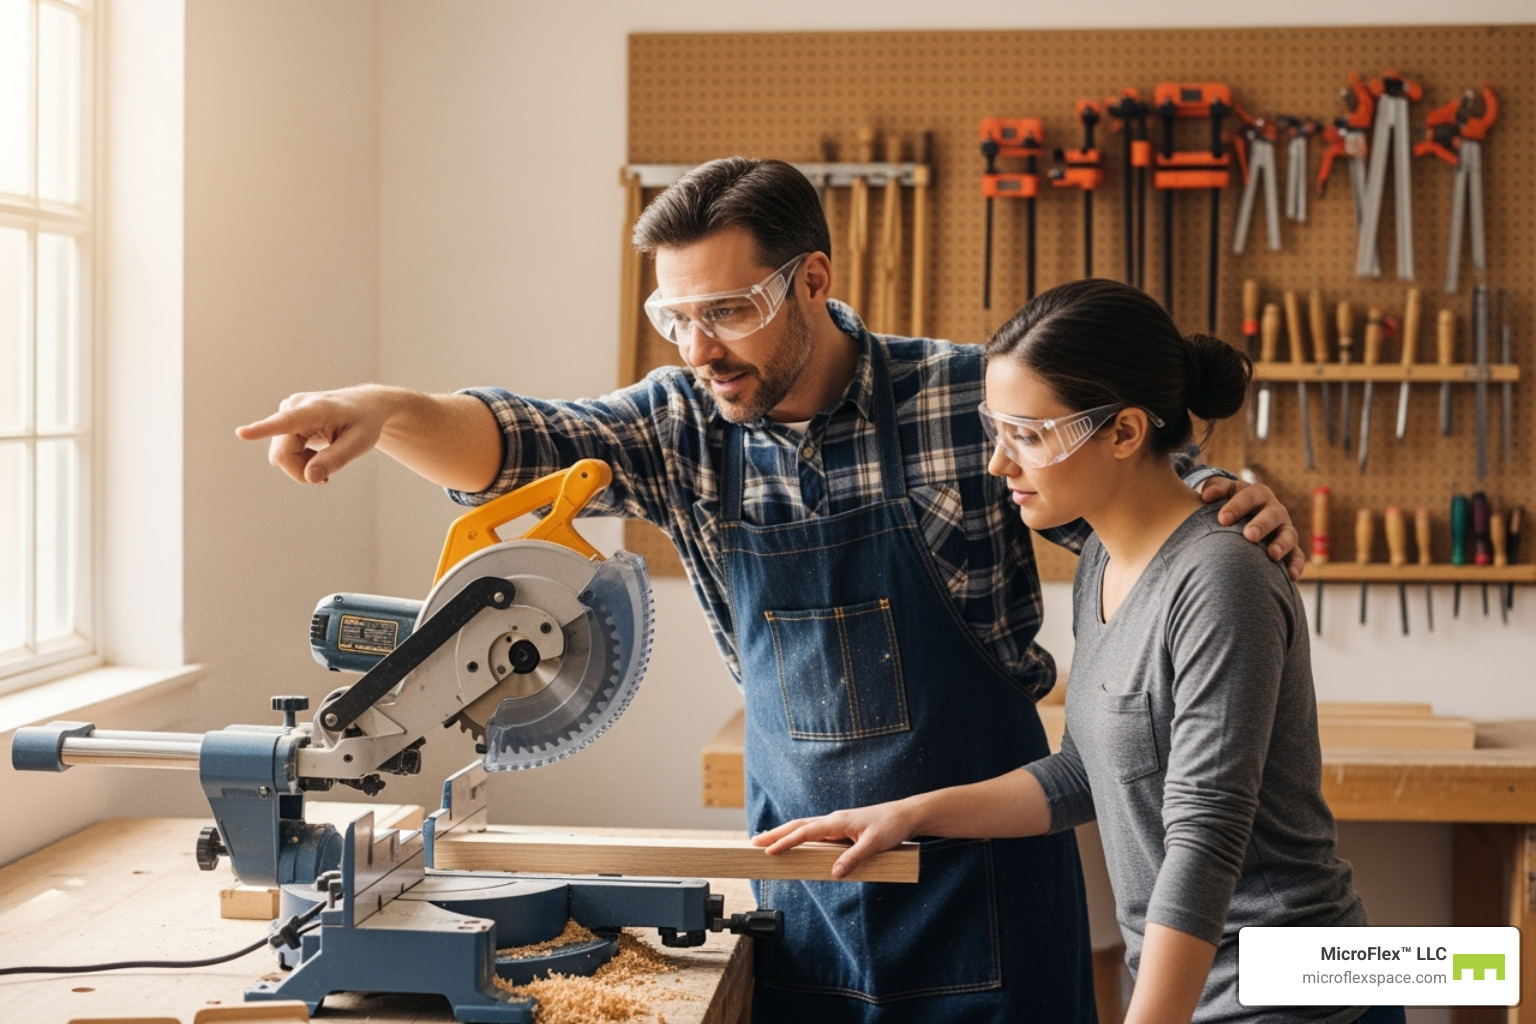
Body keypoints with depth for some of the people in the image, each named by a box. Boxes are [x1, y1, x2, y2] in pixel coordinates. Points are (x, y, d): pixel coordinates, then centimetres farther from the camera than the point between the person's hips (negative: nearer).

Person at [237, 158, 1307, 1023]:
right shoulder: (688, 425, -3)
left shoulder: (971, 396, -12)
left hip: (977, 859, -3)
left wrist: (1224, 497, -23)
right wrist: (386, 411, -35)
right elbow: (521, 441, -15)